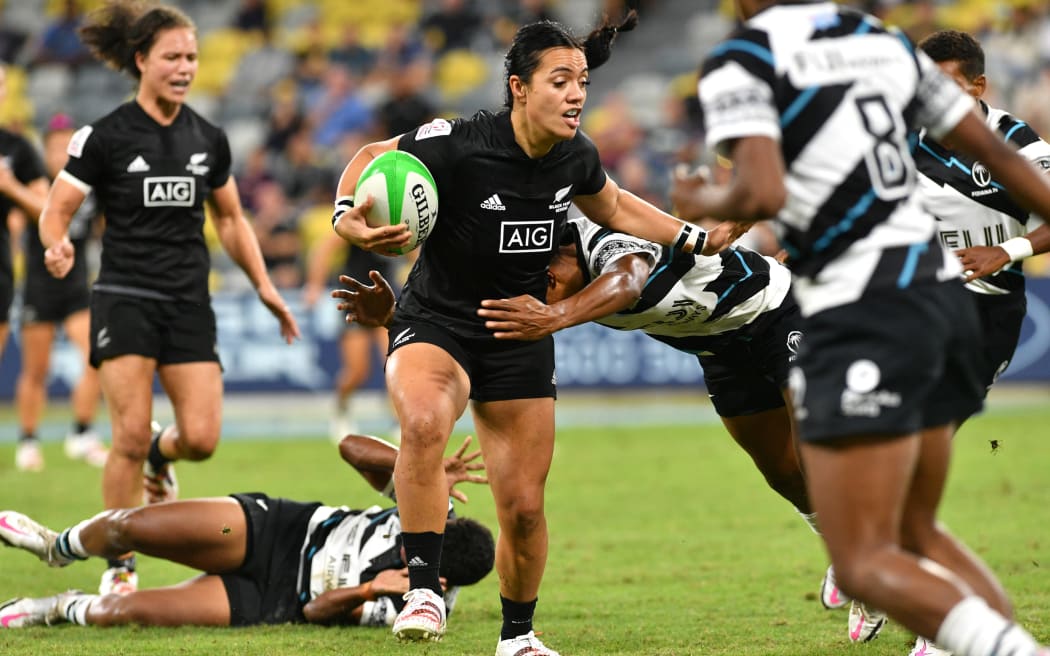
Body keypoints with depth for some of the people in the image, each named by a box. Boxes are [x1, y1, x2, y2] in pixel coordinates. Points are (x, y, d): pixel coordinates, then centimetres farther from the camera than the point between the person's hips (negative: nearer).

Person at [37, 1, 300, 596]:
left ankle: (162, 455, 30)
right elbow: (56, 210, -3)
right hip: (125, 298, -4)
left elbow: (230, 218, 19)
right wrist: (59, 245, -25)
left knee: (202, 437, -8)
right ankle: (120, 568, 2)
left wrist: (264, 285, 10)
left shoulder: (209, 139, 7)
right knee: (131, 436, -13)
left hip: (190, 303, 4)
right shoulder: (106, 136, -6)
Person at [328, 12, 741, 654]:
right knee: (423, 421, -38)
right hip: (435, 322, -4)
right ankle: (425, 590, -30)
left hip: (521, 341, 4)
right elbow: (371, 157, -7)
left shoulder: (577, 156, -5)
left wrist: (698, 239, 13)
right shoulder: (458, 144, -22)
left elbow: (616, 208, 18)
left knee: (524, 507, 6)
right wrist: (347, 216, -27)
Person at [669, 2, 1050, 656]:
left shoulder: (741, 61, -6)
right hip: (942, 289, 7)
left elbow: (762, 193, -19)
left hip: (863, 314, -7)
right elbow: (995, 152, 18)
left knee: (866, 562, -4)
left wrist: (703, 202, 2)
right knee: (915, 533, 20)